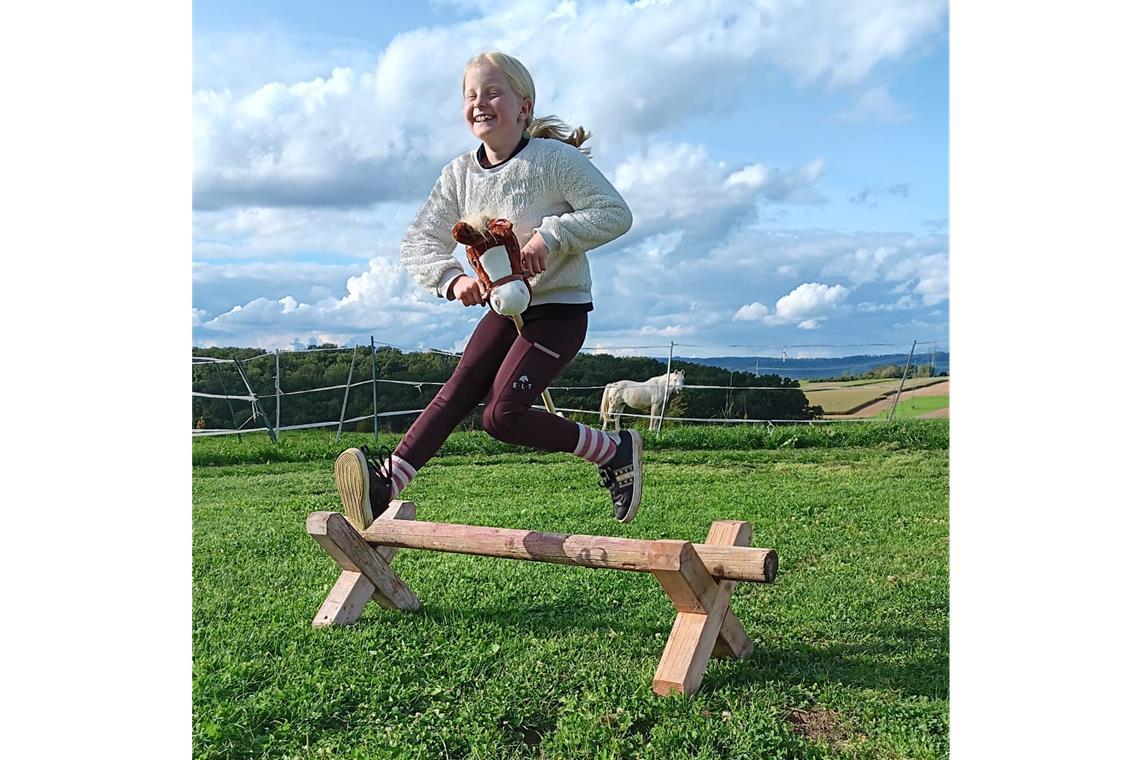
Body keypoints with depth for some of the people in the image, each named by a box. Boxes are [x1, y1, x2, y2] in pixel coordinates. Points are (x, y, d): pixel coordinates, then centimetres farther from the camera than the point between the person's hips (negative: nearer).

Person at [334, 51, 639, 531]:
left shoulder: (555, 158, -12)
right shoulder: (458, 175, 2)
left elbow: (616, 214, -14)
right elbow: (418, 243, -2)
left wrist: (551, 235, -25)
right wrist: (453, 279, -22)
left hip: (559, 310, -5)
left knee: (502, 415, -16)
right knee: (456, 393, -10)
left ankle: (614, 450, 0)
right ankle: (386, 482, -16)